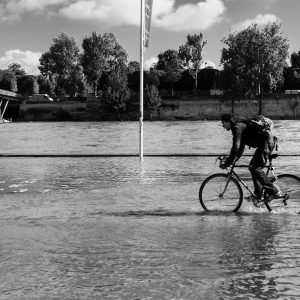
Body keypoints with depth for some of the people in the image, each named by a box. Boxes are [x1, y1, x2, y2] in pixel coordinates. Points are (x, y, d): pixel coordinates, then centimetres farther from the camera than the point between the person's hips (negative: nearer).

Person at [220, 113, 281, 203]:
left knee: (256, 169, -12)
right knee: (252, 167, 13)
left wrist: (227, 163, -13)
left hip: (266, 142, -11)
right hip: (268, 141, 11)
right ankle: (257, 194, 16)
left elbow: (236, 147, -19)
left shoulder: (237, 127, -12)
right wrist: (231, 161, 24)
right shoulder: (240, 125, 20)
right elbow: (241, 147, 27)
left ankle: (274, 192, -10)